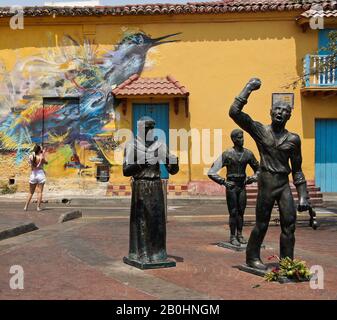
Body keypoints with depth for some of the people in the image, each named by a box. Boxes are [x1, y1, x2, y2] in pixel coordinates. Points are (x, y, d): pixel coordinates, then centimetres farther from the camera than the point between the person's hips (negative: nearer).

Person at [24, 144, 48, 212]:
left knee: (31, 192, 14)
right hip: (40, 174, -3)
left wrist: (42, 154, 20)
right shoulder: (41, 157, -11)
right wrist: (43, 154, 12)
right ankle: (38, 207, -1)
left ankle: (26, 207, 13)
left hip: (33, 174, 3)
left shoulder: (30, 157, -2)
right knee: (39, 192, 1)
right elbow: (46, 162, 6)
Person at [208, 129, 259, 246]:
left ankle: (240, 235, 20)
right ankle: (233, 236, 7)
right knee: (233, 212, -2)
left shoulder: (248, 154, 3)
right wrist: (223, 182, -12)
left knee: (241, 211, 8)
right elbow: (211, 172, -9)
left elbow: (258, 169, 20)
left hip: (242, 186, 4)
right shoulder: (227, 154, -10)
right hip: (231, 186, -4)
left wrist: (253, 178, 2)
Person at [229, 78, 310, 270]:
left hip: (284, 183, 3)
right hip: (266, 182, -2)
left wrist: (303, 195, 5)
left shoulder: (293, 139, 7)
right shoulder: (260, 131, 2)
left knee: (289, 223, -2)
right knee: (262, 223, 4)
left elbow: (297, 169, 11)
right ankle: (252, 257, 22)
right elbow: (235, 112, -8)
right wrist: (249, 88, -5)